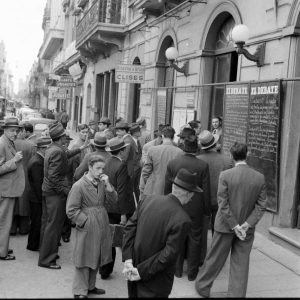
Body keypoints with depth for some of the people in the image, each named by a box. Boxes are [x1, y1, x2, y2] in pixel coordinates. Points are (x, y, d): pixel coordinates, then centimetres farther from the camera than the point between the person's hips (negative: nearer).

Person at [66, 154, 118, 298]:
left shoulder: (101, 183, 4)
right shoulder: (79, 186, -14)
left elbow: (114, 199, 1)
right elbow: (71, 210, -13)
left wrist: (107, 185, -12)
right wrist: (86, 222, -14)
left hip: (101, 225, 6)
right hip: (87, 227, -6)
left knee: (96, 258, 16)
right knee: (84, 259, 2)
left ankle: (90, 286, 33)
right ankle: (80, 291, 15)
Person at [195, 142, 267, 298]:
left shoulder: (225, 175, -15)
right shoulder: (260, 177, -5)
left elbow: (223, 204, -16)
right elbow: (261, 205, -6)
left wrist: (235, 226, -11)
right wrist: (247, 225, -9)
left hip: (225, 226, -2)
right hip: (247, 229, 2)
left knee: (215, 259, 15)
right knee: (241, 264, 11)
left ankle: (202, 287, 32)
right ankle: (237, 294, 18)